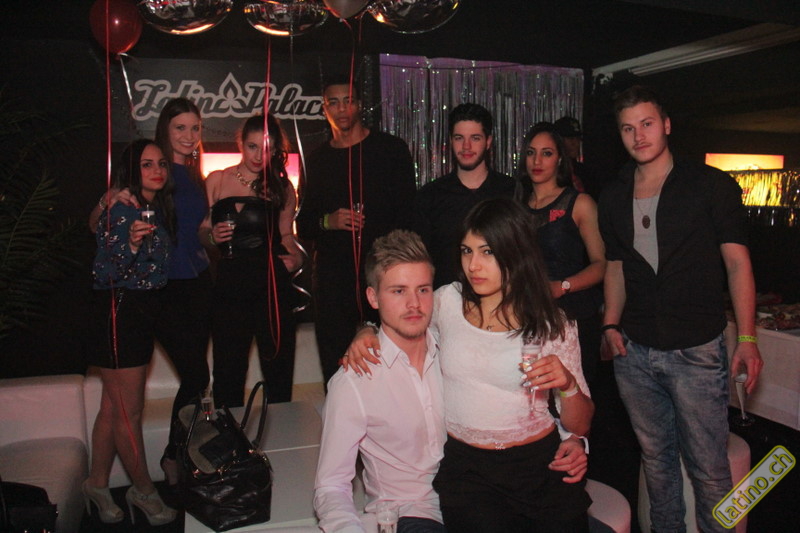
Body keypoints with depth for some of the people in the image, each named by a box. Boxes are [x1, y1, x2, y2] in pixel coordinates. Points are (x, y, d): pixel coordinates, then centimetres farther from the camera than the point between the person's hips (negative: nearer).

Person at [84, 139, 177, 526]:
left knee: (114, 407, 16)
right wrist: (131, 243, -34)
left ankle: (97, 484, 28)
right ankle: (144, 491, 16)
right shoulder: (121, 210, -13)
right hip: (121, 313, -8)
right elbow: (106, 271, -19)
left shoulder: (158, 209, 12)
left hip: (142, 313, 9)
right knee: (129, 411, 3)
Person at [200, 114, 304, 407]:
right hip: (230, 285, 0)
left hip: (273, 284, 1)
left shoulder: (282, 187, 10)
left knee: (278, 367, 5)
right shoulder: (217, 181, 7)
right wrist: (213, 235, -11)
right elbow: (201, 230, 10)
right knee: (228, 372, 2)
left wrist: (296, 256, -3)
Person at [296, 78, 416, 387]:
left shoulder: (390, 149, 5)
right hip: (333, 278, 3)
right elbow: (303, 225, 16)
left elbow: (409, 213, 2)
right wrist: (328, 222, -5)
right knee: (336, 372, 5)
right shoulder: (318, 160, 15)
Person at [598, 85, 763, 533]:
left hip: (697, 350, -4)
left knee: (708, 467, 1)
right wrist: (612, 324, 2)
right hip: (634, 352, 4)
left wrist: (747, 337, -11)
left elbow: (737, 262, -3)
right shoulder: (614, 197, 10)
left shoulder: (711, 185, -2)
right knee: (656, 457, 17)